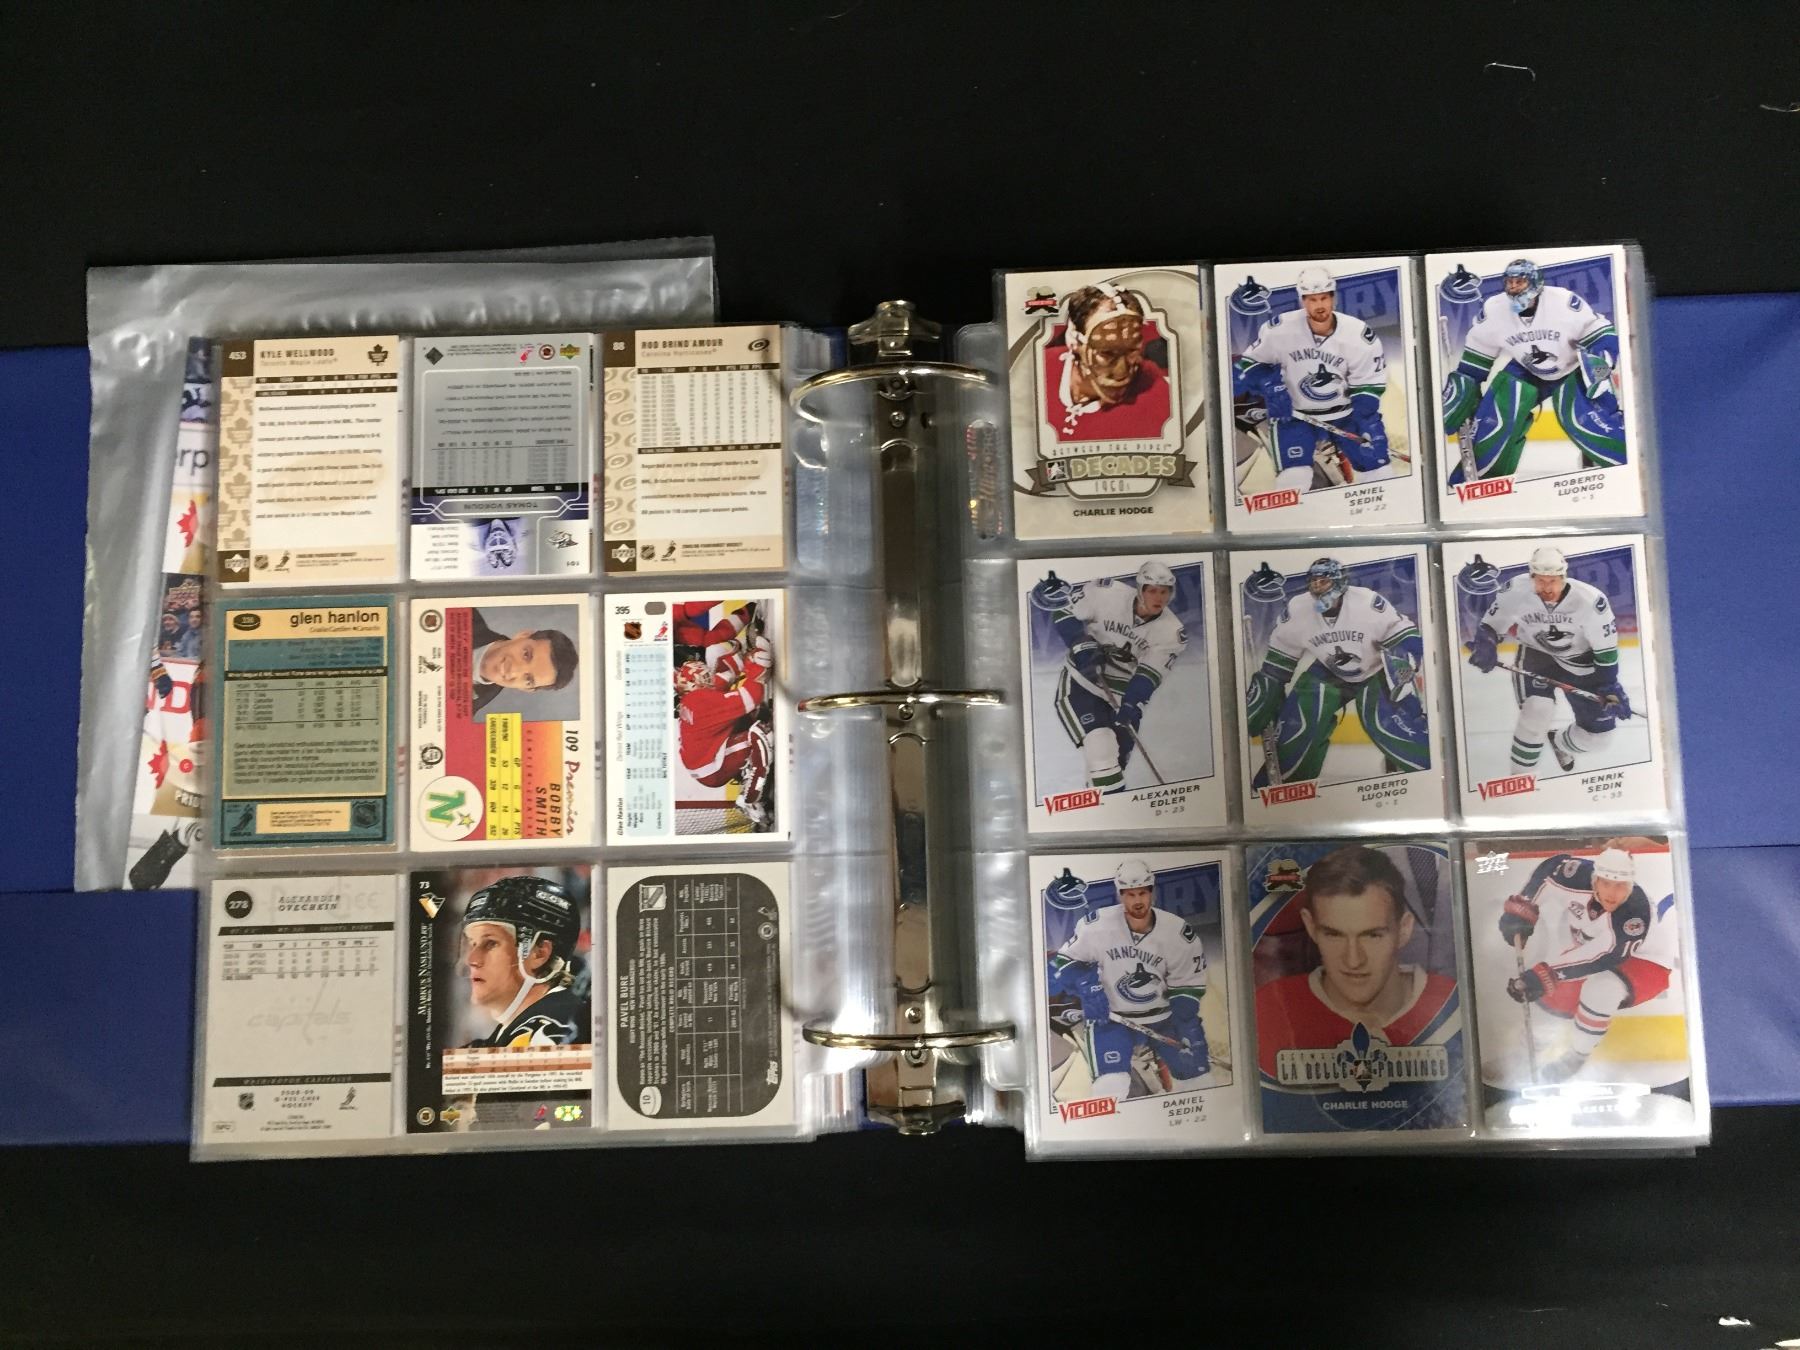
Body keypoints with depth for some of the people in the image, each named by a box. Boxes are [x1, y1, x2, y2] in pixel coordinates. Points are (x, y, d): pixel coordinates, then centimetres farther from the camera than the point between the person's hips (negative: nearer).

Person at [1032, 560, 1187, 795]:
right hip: (1080, 684, -4)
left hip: (1122, 698, 4)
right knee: (1102, 750, -23)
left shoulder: (1172, 633, -10)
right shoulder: (1108, 594, -17)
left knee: (1114, 765, 5)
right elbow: (1063, 608, -7)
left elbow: (1149, 675, -15)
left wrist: (1130, 705, -29)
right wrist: (1082, 645, -19)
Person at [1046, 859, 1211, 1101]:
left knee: (1196, 1081, 4)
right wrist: (1087, 986, -25)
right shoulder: (1097, 924, -18)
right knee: (1112, 1088, -22)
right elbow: (1064, 961, -7)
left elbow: (1188, 984, 1)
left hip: (1162, 1016, 3)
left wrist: (1187, 1024, -10)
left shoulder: (1179, 933, -12)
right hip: (1110, 1016, -3)